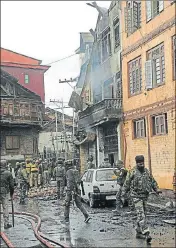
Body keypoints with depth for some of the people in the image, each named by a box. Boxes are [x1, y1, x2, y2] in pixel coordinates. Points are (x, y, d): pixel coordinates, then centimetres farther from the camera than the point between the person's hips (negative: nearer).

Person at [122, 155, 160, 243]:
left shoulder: (146, 171, 9)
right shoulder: (132, 172, -6)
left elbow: (152, 181, 15)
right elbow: (127, 183, -1)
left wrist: (156, 189, 2)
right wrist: (123, 192, -5)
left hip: (145, 196, 6)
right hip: (136, 196, -6)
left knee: (142, 215, 12)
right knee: (141, 215, -12)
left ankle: (139, 232, 23)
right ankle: (146, 234, -19)